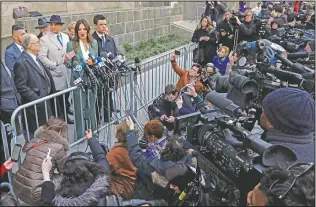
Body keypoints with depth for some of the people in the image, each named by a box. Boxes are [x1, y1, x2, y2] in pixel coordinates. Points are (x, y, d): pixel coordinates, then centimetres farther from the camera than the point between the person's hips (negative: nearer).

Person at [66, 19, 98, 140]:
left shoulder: (94, 43, 8)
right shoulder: (71, 45, -3)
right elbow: (69, 64, 0)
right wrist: (67, 60, -21)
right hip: (78, 79, -3)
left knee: (92, 106, 13)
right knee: (79, 107, 2)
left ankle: (93, 131, 28)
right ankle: (81, 135, 14)